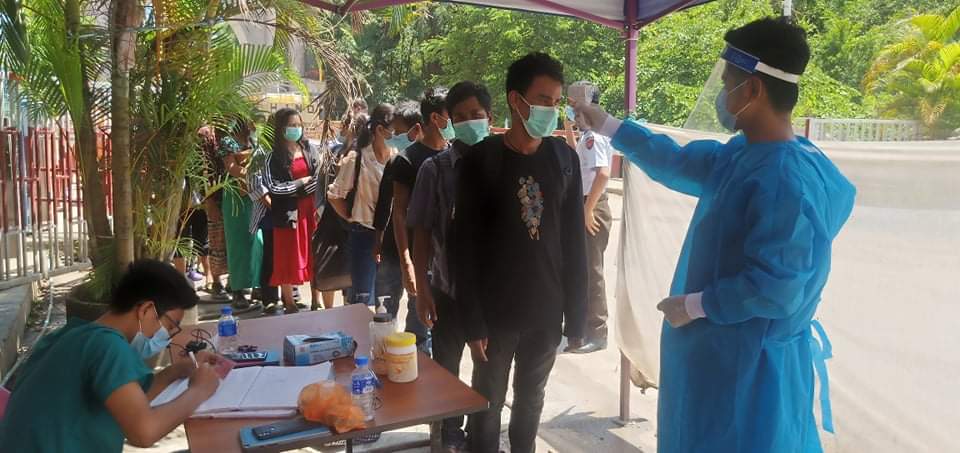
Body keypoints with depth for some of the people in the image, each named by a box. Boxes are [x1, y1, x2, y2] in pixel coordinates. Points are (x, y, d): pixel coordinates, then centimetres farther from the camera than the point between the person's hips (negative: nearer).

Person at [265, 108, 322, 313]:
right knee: (289, 258, 4)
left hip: (311, 210, 3)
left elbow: (320, 178, 4)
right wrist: (301, 183, -10)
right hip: (288, 212, -3)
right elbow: (273, 186, -13)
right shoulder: (274, 157, -4)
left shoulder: (309, 149, 5)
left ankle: (316, 299, 18)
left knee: (315, 256, 7)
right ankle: (289, 303, 16)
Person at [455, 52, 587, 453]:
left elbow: (575, 239, 3)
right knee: (488, 402, 11)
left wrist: (575, 310, 1)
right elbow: (466, 246, -9)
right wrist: (473, 320, -12)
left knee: (531, 399, 18)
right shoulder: (481, 159, -9)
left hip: (546, 309, 3)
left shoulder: (564, 157, 0)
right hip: (496, 310, -2)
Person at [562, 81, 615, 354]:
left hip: (593, 210, -10)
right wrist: (569, 129, 24)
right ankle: (583, 327, 28)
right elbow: (576, 160, 33)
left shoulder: (595, 136, -16)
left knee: (591, 271, -5)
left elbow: (603, 173, -28)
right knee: (581, 270, 17)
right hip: (584, 208, 10)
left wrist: (588, 209, -25)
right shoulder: (587, 135, 15)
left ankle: (596, 334, 2)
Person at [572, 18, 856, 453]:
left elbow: (776, 288, -30)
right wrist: (607, 125, 23)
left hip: (753, 365, -9)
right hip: (718, 351, 9)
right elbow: (677, 163, 19)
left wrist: (694, 305, -16)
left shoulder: (787, 178, -26)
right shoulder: (740, 156, 2)